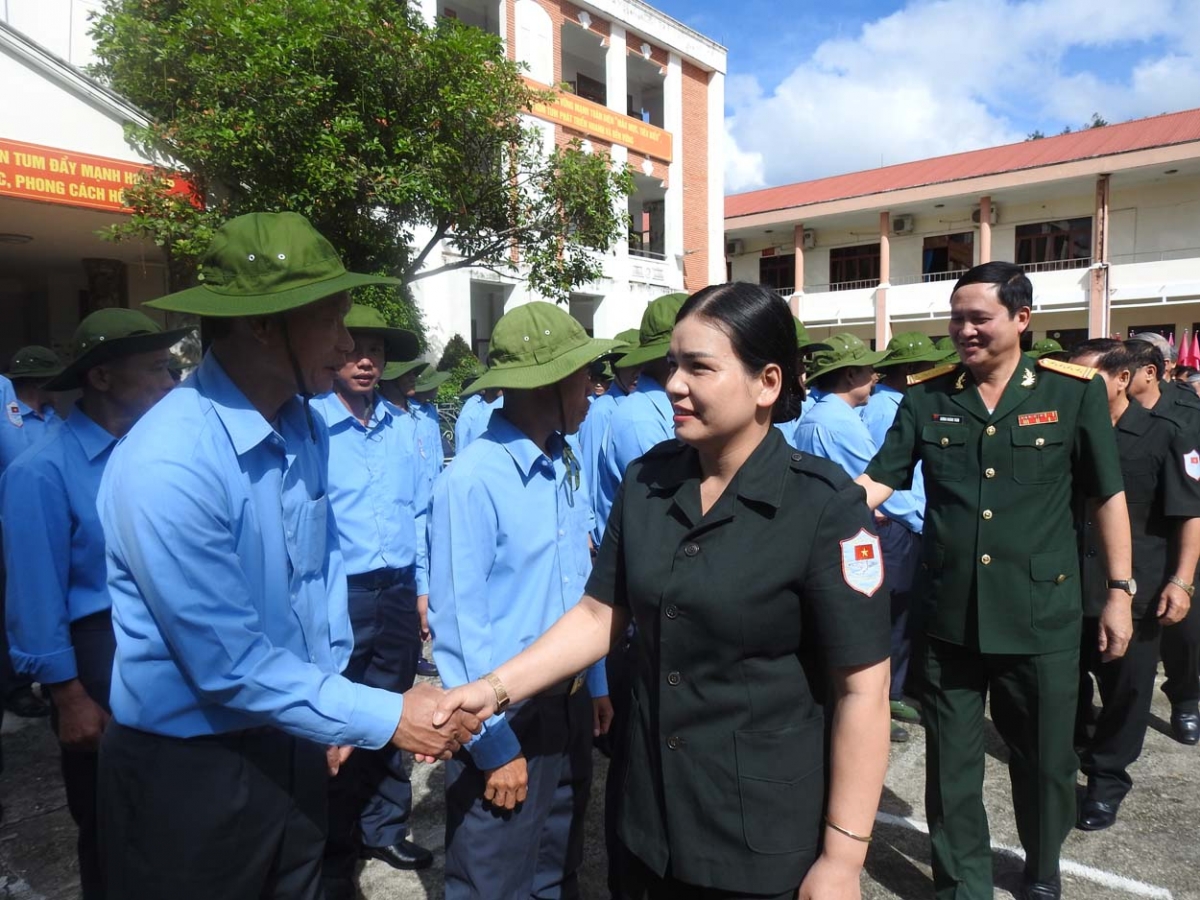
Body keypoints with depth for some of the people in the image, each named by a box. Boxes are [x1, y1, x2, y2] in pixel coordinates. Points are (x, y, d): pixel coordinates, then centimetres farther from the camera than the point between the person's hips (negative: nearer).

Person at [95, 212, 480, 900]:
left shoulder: (305, 428, -3)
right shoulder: (167, 465, -27)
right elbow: (229, 665, -25)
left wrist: (334, 705, 6)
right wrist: (384, 717, -20)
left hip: (293, 745, 6)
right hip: (189, 767, -6)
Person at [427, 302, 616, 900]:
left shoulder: (566, 466, 0)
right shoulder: (473, 482, -22)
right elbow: (460, 624, -19)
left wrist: (596, 683, 12)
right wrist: (495, 744, -14)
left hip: (571, 706, 6)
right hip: (506, 717, -6)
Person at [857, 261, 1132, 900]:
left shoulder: (1074, 390, -4)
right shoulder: (926, 397, 0)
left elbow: (1107, 495, 1)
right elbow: (877, 480, -3)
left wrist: (1119, 590, 1)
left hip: (1040, 616, -1)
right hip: (948, 615, 1)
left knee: (1044, 759, 18)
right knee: (950, 763, 13)